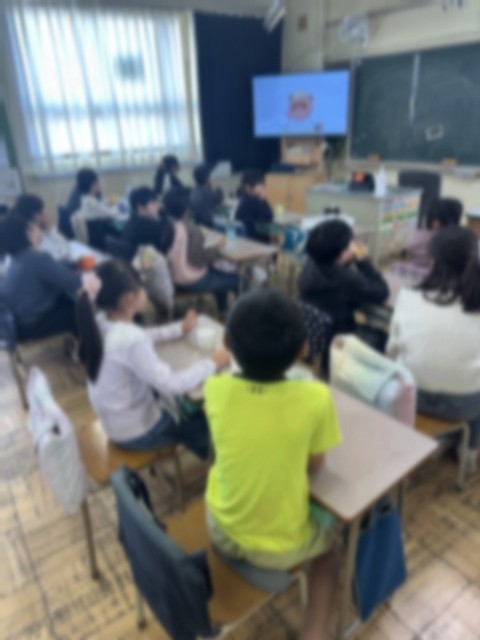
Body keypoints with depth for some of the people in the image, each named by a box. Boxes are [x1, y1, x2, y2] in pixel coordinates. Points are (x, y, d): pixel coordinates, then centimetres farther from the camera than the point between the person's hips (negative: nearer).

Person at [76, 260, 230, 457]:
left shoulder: (100, 323, -9)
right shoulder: (130, 340, -36)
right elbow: (171, 386, -32)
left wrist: (180, 329, 8)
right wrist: (212, 363, -20)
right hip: (137, 432, -8)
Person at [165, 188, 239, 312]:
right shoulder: (190, 229, -26)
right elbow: (200, 259, -23)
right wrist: (218, 246, -7)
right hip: (191, 282, -8)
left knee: (218, 273, 30)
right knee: (237, 280, 4)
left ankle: (223, 312, 39)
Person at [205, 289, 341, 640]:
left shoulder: (216, 390, -19)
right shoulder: (315, 398, -25)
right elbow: (314, 465, -8)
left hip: (221, 532, 2)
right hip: (281, 548, -2)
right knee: (329, 532, 29)